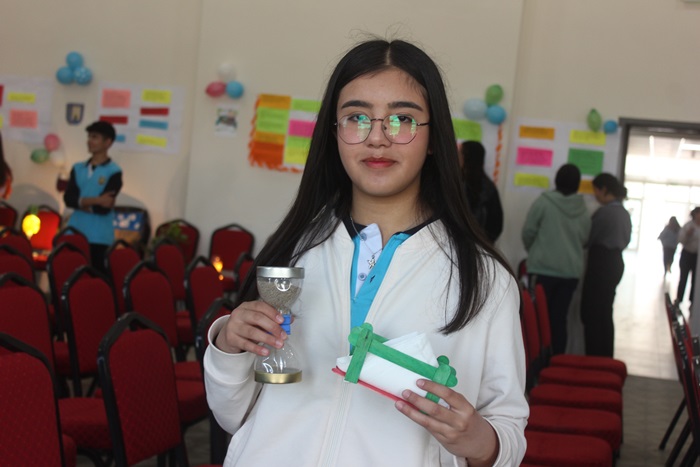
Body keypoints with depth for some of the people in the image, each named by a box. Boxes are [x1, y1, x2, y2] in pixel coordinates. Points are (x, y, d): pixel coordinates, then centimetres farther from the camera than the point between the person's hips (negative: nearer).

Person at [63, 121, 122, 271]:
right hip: (75, 234, 4)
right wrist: (94, 200, -12)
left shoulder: (113, 172, -2)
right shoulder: (78, 168, 13)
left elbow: (104, 207, -11)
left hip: (99, 238, -4)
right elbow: (68, 198, 0)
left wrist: (81, 202, -3)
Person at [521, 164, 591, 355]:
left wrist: (533, 251, 15)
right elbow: (585, 239, 11)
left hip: (543, 268, -3)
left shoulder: (544, 202, -8)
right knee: (559, 318, 8)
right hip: (571, 270, 4)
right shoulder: (583, 209, 4)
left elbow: (528, 232, -4)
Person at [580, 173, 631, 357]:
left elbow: (587, 239, -10)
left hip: (601, 264, -9)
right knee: (605, 314, 14)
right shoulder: (624, 213, 11)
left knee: (591, 315, -4)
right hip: (616, 263, 9)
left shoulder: (604, 212, -17)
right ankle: (605, 359, 18)